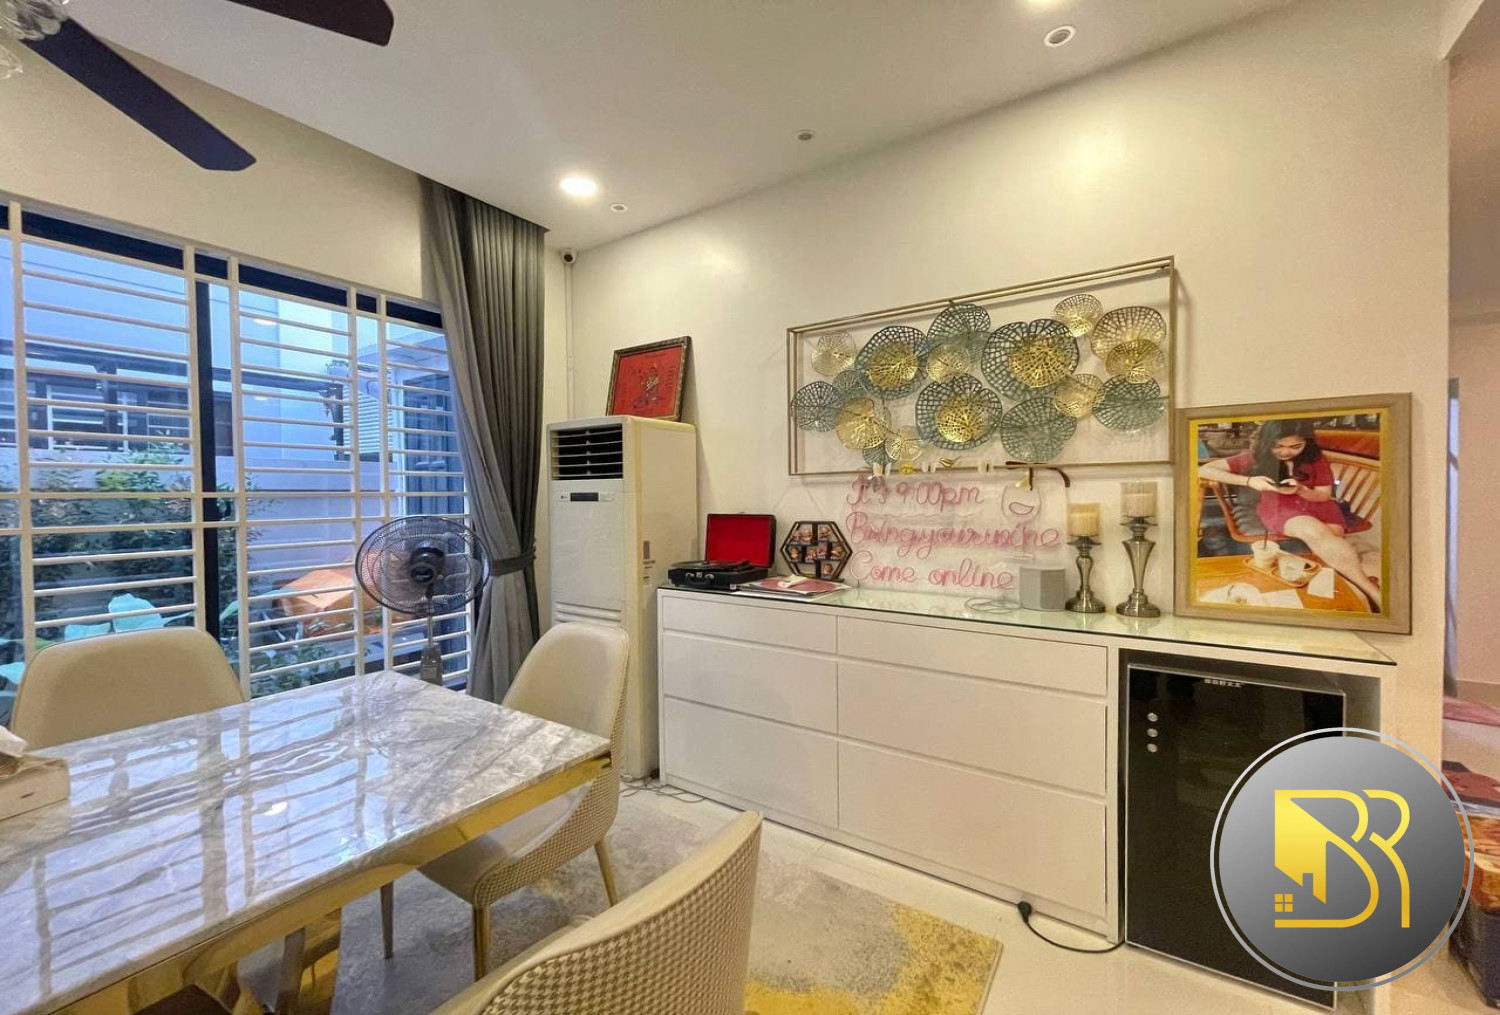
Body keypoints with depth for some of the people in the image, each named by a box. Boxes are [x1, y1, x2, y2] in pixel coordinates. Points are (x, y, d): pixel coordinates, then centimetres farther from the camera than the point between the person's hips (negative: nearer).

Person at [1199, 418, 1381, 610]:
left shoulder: (1316, 458, -3)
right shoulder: (1256, 457, -8)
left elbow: (1324, 495, 4)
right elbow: (1203, 470, -15)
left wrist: (1300, 490, -21)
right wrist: (1249, 481, -25)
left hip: (1316, 505, 3)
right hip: (1278, 508, -3)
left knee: (1332, 536, -31)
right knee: (1316, 532, -34)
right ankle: (1374, 592, -31)